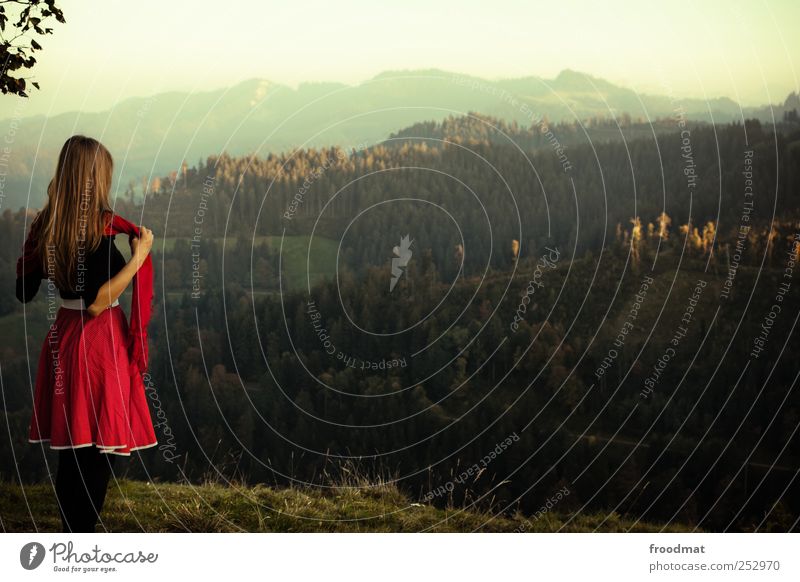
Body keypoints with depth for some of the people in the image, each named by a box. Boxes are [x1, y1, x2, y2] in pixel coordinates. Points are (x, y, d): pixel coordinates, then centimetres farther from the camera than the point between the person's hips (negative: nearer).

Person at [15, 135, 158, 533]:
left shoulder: (46, 225, 3)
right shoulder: (101, 226, -18)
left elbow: (24, 290, 12)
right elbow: (97, 303, -23)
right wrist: (139, 257, -16)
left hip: (62, 336, 8)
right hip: (99, 340, -8)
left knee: (72, 447, 15)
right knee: (100, 450, 1)